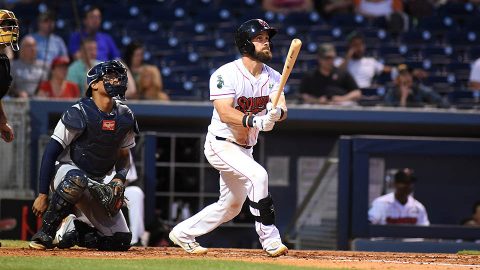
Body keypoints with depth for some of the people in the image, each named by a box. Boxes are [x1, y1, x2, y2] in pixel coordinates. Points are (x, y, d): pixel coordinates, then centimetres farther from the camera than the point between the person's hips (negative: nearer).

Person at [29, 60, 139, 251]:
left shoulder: (125, 117, 1)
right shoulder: (79, 113, -17)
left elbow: (123, 156, 14)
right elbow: (51, 152, -17)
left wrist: (120, 178, -9)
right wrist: (42, 195, -21)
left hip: (98, 184, 6)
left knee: (122, 241, -6)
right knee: (76, 178, -43)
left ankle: (75, 233, 19)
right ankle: (45, 234, -28)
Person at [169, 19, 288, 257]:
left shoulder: (273, 77, 1)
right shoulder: (226, 74, -18)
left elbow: (283, 110, -13)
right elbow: (225, 113, -29)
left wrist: (277, 112, -38)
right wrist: (255, 121, -45)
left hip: (244, 148, 8)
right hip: (221, 145, -8)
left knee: (231, 206, 15)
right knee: (258, 175, -28)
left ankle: (183, 233, 33)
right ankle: (270, 240, -23)